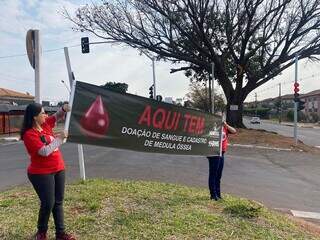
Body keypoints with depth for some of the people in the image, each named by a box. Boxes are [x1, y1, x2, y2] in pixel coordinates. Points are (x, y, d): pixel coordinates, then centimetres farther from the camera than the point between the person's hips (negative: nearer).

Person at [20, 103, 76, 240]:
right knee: (48, 204, -1)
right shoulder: (29, 135, -18)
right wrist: (60, 138, -19)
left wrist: (64, 109, -7)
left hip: (58, 169, 7)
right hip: (41, 173, -7)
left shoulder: (45, 124, 2)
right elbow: (45, 151, -24)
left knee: (58, 202, 11)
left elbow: (57, 116, 15)